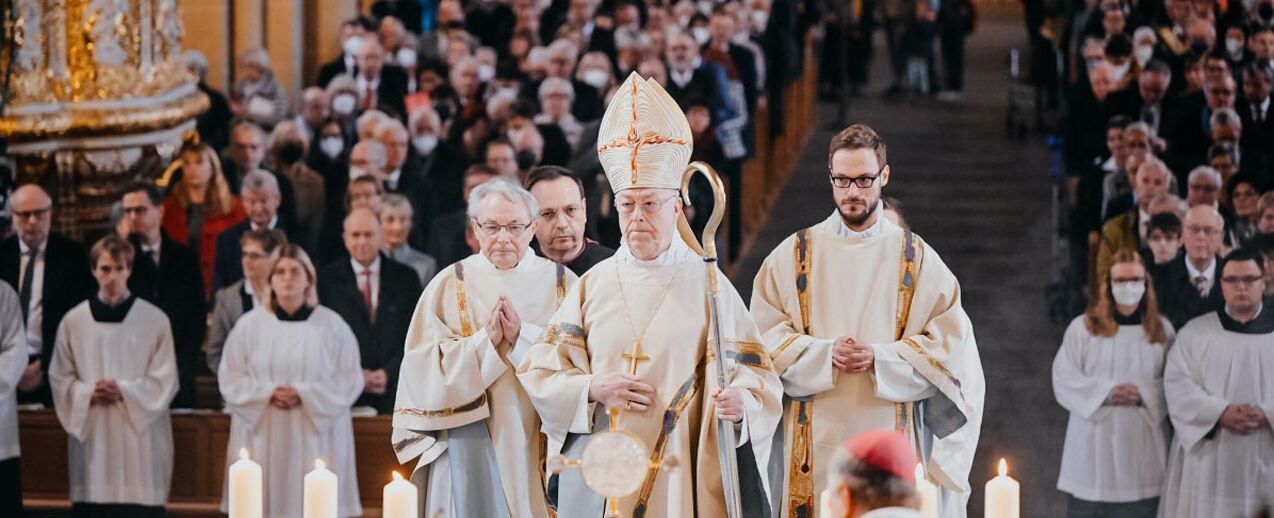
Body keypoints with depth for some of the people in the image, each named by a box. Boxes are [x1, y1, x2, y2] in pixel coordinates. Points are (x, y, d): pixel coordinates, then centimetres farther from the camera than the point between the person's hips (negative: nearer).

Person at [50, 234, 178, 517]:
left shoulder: (154, 320, 0)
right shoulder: (73, 321, 5)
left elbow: (165, 380, -1)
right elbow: (60, 378, 7)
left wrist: (124, 391, -14)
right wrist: (88, 394, -12)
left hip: (139, 435, -2)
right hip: (91, 435, 2)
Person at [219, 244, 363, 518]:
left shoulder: (331, 325, 2)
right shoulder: (250, 325, 5)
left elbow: (349, 381, 0)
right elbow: (230, 379, 4)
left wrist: (303, 395, -12)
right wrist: (267, 393, -12)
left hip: (315, 437, -1)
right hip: (262, 438, 1)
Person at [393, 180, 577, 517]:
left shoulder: (562, 284, 7)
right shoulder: (449, 285, 5)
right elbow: (421, 366, -4)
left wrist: (523, 336, -15)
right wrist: (486, 341, -16)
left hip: (544, 445, 1)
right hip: (471, 447, -1)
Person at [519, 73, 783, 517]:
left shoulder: (707, 286, 3)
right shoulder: (592, 286, 9)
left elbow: (752, 374, -1)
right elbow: (541, 372, 8)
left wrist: (740, 402, -23)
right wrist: (593, 389, -10)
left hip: (678, 473, -2)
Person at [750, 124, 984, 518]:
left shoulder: (917, 258, 7)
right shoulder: (792, 255, 8)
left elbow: (950, 343, 1)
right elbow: (765, 338, 2)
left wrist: (880, 358, -14)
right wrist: (825, 354, -15)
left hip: (891, 439, 0)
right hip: (816, 440, 0)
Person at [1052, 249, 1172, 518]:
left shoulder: (1162, 330, 8)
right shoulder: (1083, 327, 4)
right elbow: (1064, 379, -2)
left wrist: (1143, 394, -15)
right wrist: (1105, 392, -16)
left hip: (1142, 448, 1)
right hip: (1093, 447, -1)